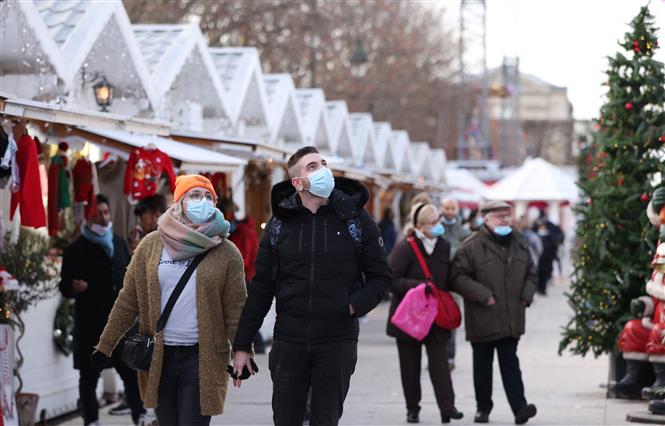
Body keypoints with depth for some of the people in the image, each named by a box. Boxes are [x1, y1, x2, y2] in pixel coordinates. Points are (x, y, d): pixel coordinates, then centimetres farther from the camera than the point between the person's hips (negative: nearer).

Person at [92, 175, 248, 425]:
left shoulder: (226, 252, -1)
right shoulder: (151, 245, 4)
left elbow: (236, 311, -1)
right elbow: (128, 301, 7)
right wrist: (105, 346, 5)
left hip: (202, 358, -2)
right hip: (158, 356, 3)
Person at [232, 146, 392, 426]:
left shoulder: (355, 217, 1)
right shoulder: (280, 222, 4)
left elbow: (380, 275, 5)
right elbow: (261, 287, 6)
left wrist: (355, 305, -13)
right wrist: (242, 345, 4)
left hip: (337, 341, -1)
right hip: (288, 342, 1)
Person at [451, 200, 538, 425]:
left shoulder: (520, 244, 11)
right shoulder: (472, 246, -8)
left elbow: (531, 274, 22)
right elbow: (458, 277, -11)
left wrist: (527, 295, 5)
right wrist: (483, 295, -17)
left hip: (511, 319, 3)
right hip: (483, 319, -3)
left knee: (510, 364, 0)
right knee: (482, 365, 7)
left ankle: (519, 406, -7)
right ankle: (483, 408, 17)